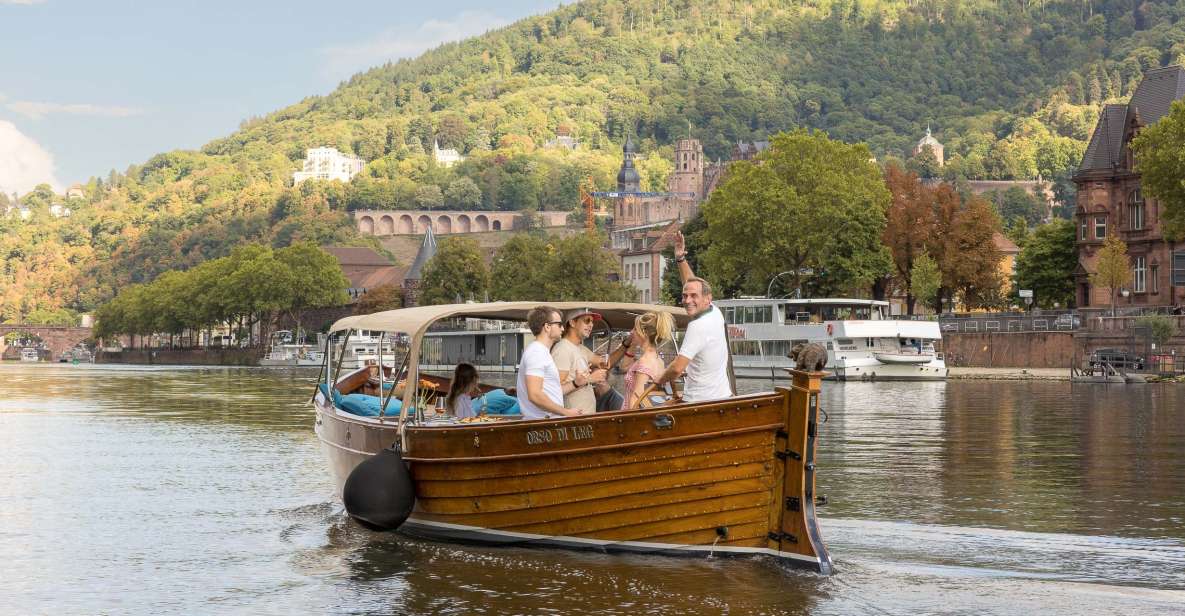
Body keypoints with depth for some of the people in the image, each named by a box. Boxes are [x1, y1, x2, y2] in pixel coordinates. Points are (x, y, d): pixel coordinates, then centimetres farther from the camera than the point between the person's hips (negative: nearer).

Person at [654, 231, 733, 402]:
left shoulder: (698, 326, -22)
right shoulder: (715, 313, 2)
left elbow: (677, 368, -25)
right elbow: (692, 284, 19)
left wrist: (660, 380, -5)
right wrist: (681, 259, 17)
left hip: (700, 401, -9)